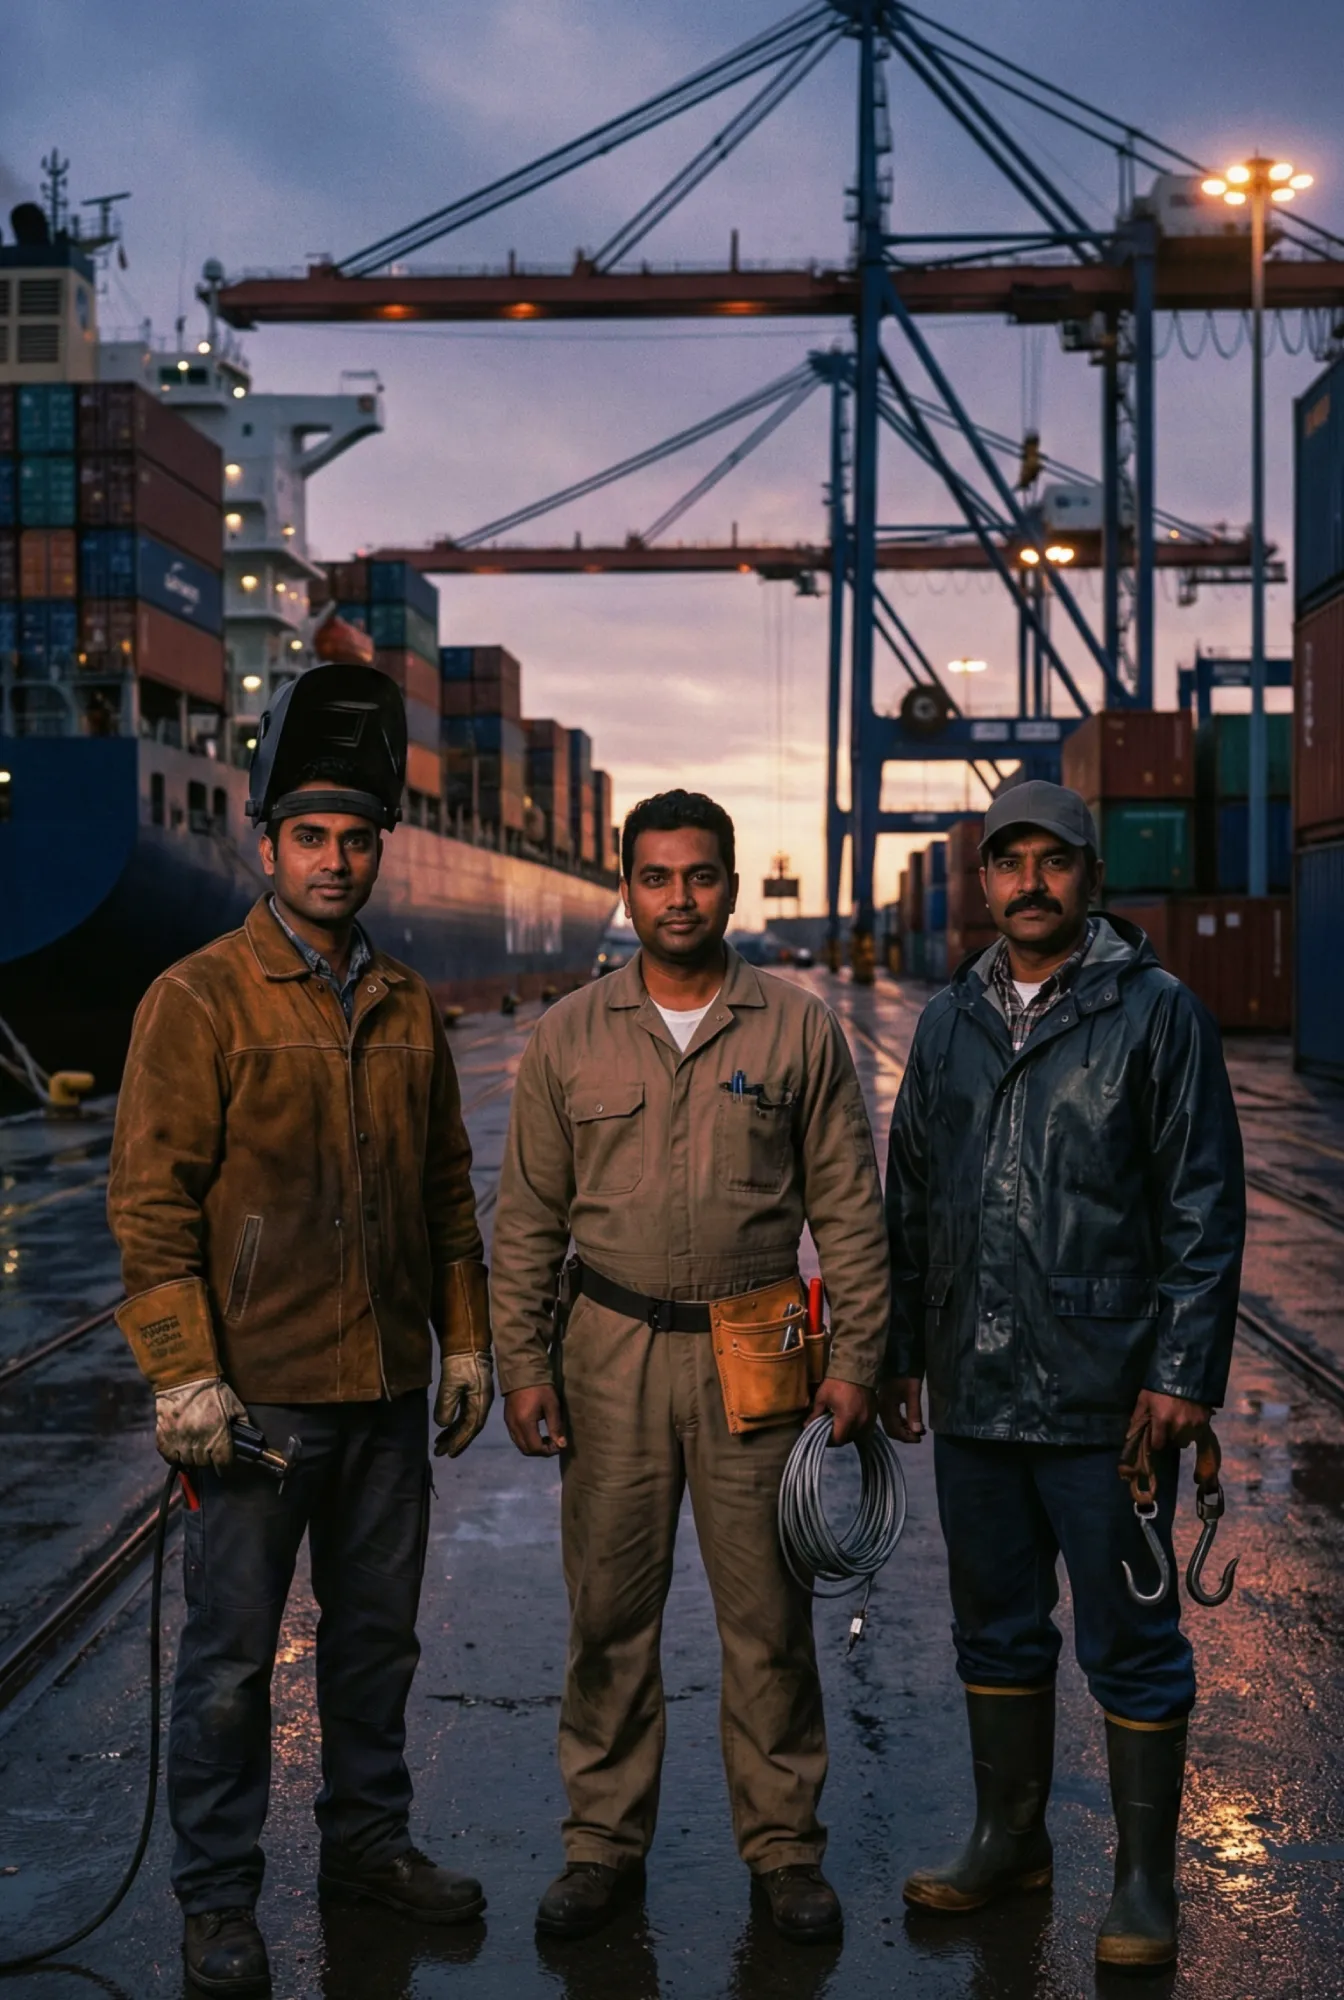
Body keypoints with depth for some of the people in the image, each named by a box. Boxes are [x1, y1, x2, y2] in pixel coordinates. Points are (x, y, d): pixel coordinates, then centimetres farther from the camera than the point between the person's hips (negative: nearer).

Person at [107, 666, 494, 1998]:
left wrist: (465, 1339, 11)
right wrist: (184, 1373, -16)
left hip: (390, 1388, 6)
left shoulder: (406, 1006, 10)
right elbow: (150, 1199, -11)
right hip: (257, 1389, -5)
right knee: (232, 1653, 5)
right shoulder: (199, 999, -7)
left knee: (378, 1631, 17)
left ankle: (368, 1840, 35)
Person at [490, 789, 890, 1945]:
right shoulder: (570, 1038, 5)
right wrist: (522, 1364, 1)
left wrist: (856, 1359, -2)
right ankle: (606, 1843, 22)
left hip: (754, 1358, -1)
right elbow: (527, 1218, 7)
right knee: (609, 1611, 7)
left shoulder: (800, 1029, 2)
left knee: (767, 1615, 6)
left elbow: (849, 1208, 3)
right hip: (610, 1356, 1)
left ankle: (784, 1847, 21)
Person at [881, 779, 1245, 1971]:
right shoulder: (951, 1022, 10)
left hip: (1106, 1394, -5)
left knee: (1130, 1641, 5)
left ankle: (1146, 1877, 19)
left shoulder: (1157, 1014, -5)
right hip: (974, 1392, 5)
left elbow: (1204, 1210, -7)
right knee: (996, 1628, 17)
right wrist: (895, 1354, 12)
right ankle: (1009, 1839, 33)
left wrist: (1184, 1372, -12)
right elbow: (910, 1202, 15)